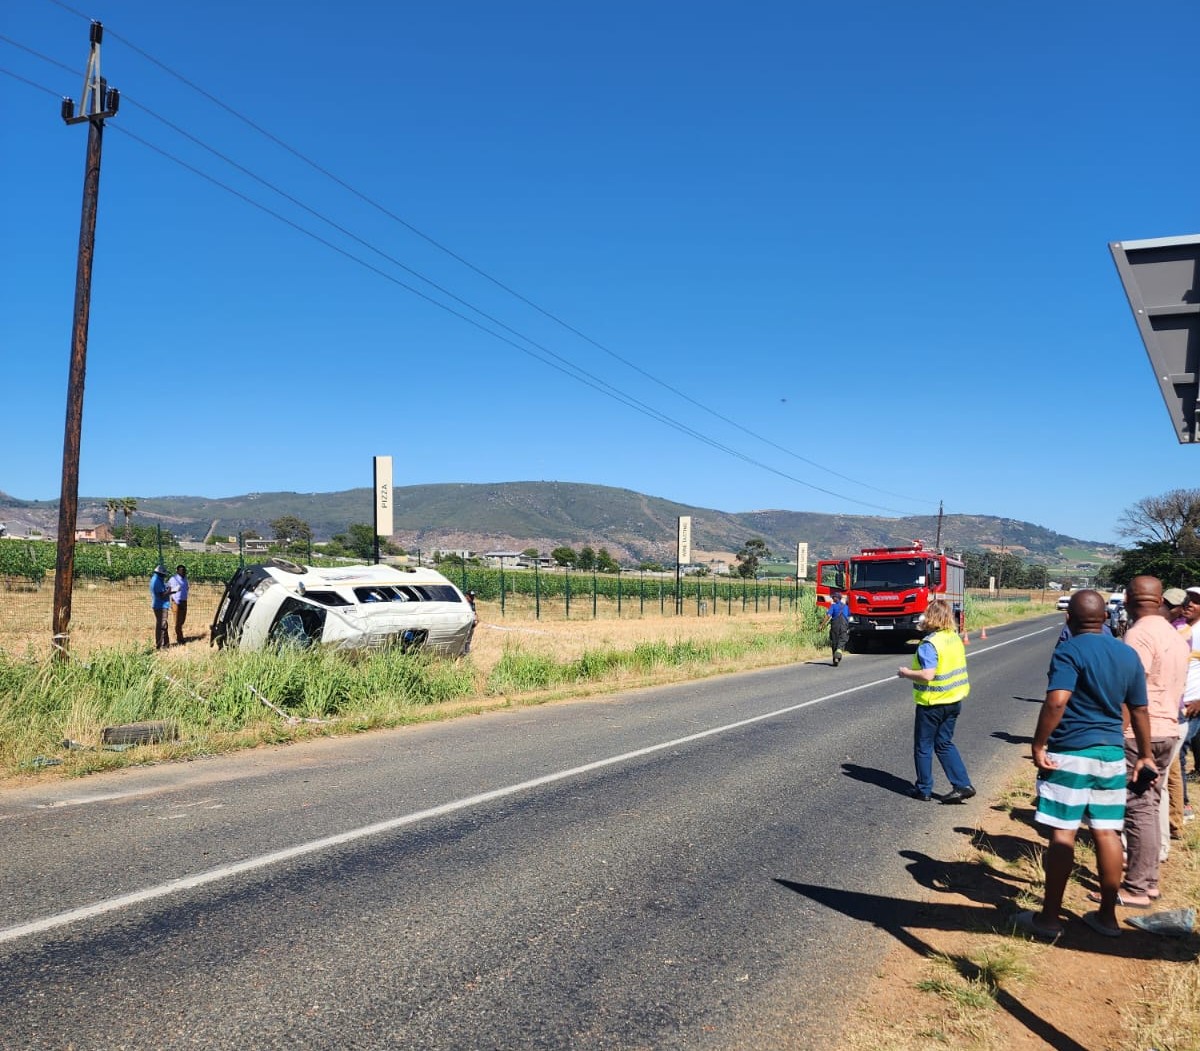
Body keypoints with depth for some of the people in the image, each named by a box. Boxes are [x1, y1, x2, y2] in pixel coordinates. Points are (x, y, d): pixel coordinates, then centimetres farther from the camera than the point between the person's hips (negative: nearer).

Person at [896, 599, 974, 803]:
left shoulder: (930, 644, -22)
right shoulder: (956, 638, 3)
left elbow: (927, 675, -28)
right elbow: (957, 666, 12)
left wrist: (906, 673, -12)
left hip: (932, 703, -7)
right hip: (954, 701, 7)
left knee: (923, 746, 8)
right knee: (945, 743, 17)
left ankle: (924, 789, 17)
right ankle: (962, 785, 10)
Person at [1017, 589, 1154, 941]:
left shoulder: (1069, 651, -13)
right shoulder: (1128, 654, 7)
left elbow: (1056, 701, -25)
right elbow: (1139, 711, 12)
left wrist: (1038, 745, -17)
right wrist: (1145, 755, 21)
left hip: (1070, 753, -6)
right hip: (1111, 754, 6)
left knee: (1062, 834, -1)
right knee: (1107, 833, 12)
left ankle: (1049, 918, 7)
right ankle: (1107, 915, 22)